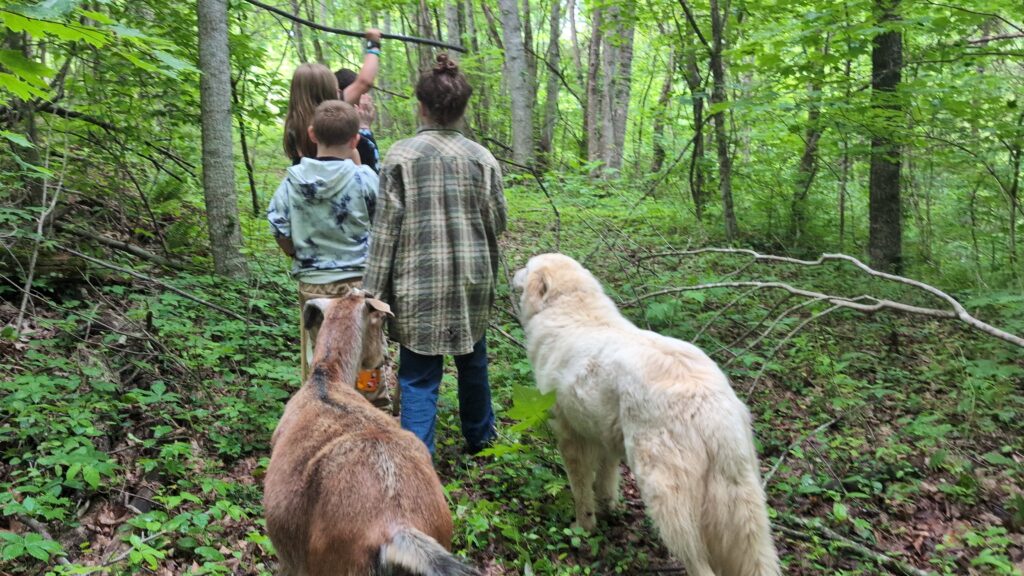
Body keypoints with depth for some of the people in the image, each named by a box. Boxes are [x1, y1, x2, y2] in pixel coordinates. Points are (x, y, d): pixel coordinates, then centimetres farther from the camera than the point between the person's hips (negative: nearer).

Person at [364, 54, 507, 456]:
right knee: (472, 361, 22)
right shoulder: (481, 157, -1)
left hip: (418, 285, -3)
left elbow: (387, 228, -9)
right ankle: (480, 438, 41)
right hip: (471, 280, 3)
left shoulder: (400, 155, -7)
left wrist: (375, 290, -5)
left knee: (418, 376, 3)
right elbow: (497, 221, 3)